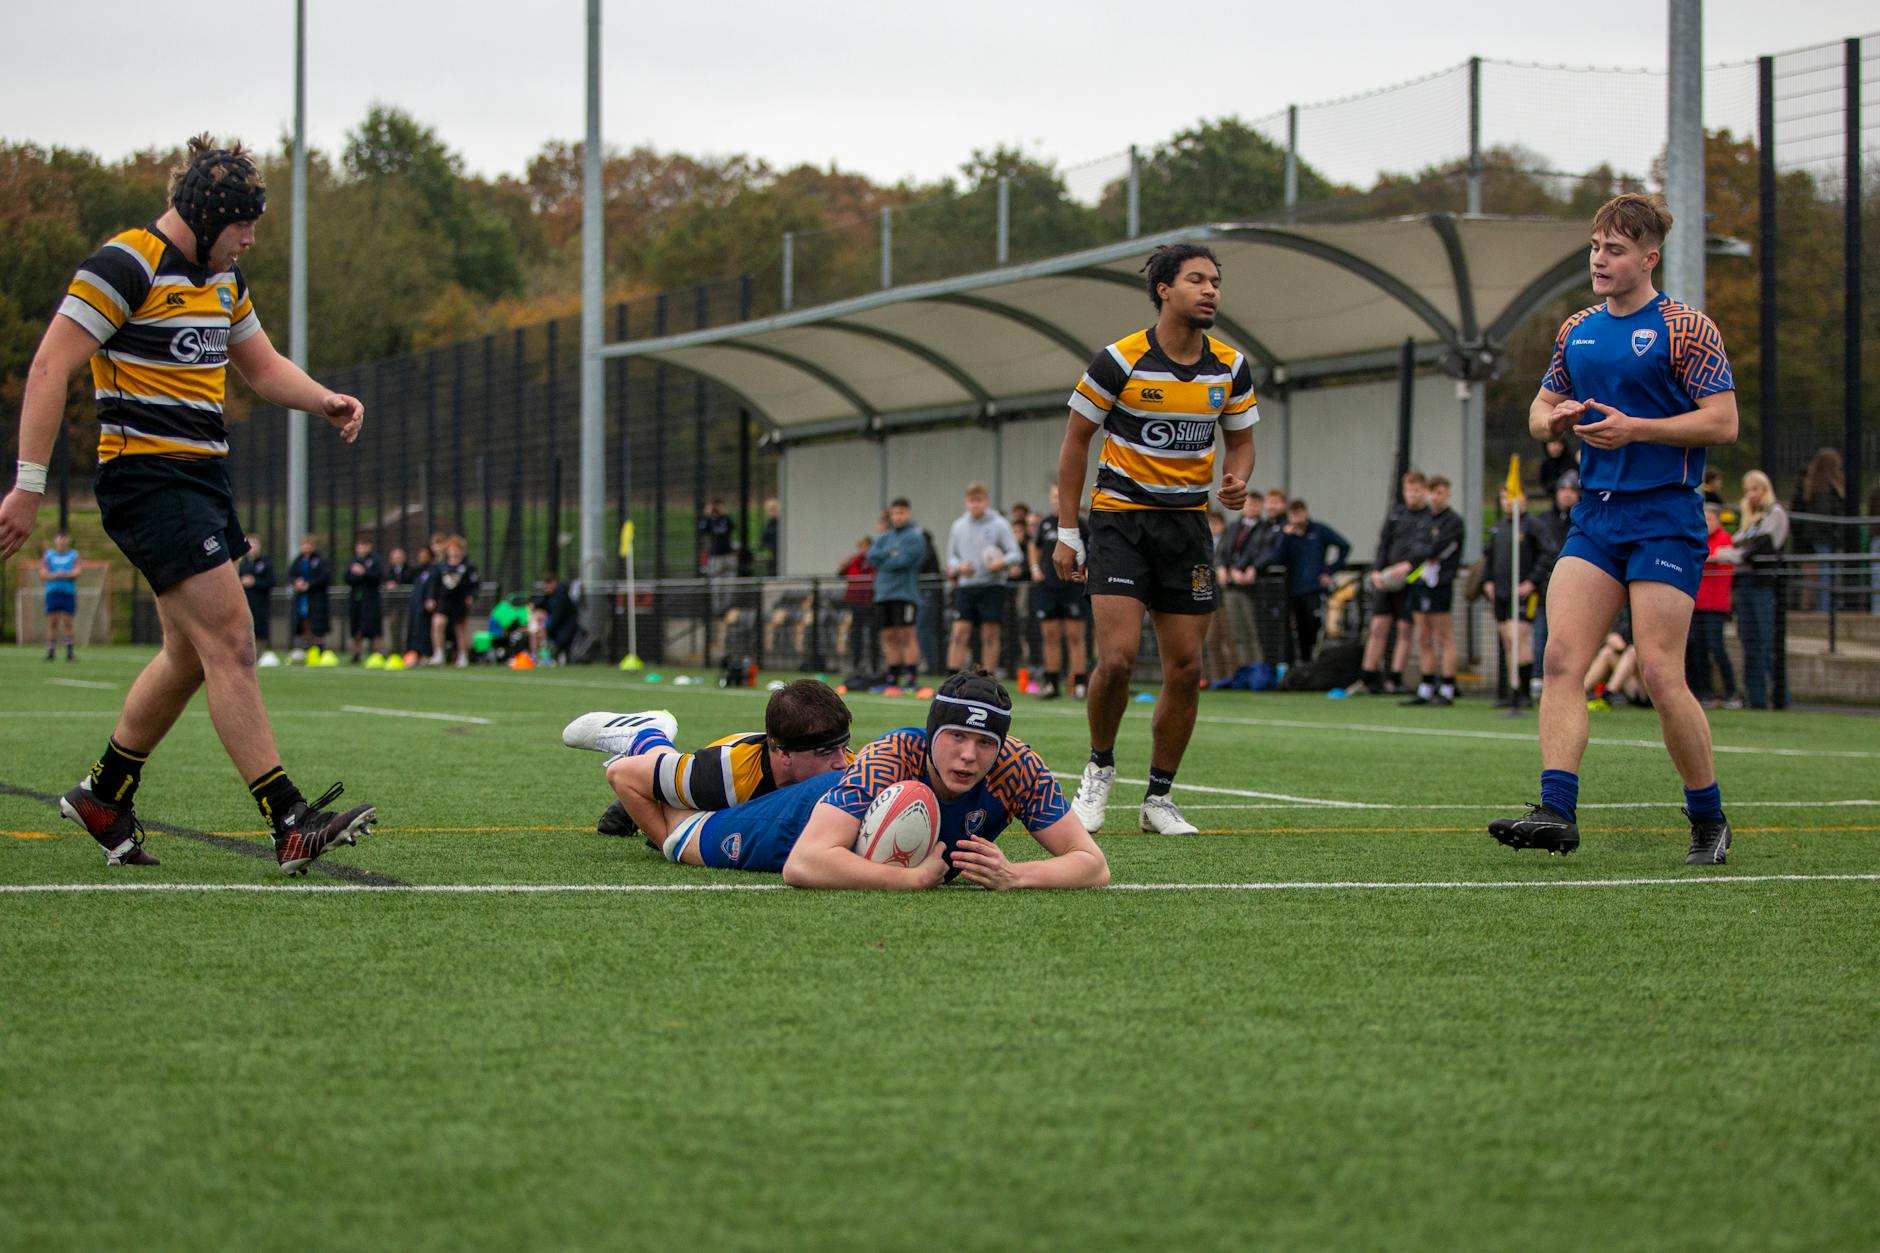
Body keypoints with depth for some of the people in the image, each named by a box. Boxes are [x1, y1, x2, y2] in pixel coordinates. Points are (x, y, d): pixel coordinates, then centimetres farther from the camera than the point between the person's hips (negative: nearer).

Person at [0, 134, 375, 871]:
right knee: (230, 641, -14)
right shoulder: (126, 267, -13)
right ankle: (289, 823, -16)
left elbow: (262, 366, 26)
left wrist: (324, 402, 6)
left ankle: (103, 796, 30)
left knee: (191, 655, 14)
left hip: (203, 478, 10)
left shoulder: (222, 279, 14)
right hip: (147, 474, -10)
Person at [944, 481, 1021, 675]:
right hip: (965, 586, 2)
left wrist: (1002, 562, -21)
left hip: (992, 586, -2)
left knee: (990, 635, 0)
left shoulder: (999, 525, 1)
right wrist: (959, 566, -4)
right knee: (960, 632, -7)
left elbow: (1014, 553, -1)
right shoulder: (959, 526, 11)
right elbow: (952, 555, 18)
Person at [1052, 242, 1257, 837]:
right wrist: (1067, 533, -2)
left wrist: (1236, 479, -10)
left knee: (1186, 669, 1)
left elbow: (1240, 441, 15)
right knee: (1117, 657, -16)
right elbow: (1075, 440, -1)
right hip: (1120, 519, -4)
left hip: (1188, 522, 4)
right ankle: (1100, 766, 10)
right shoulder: (1119, 361, -10)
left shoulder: (1230, 366, 2)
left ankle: (1159, 798, 15)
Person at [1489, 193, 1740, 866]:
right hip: (1594, 514, 6)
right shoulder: (1576, 330, 14)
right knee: (1560, 659, -10)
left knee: (1660, 675, -9)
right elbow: (1542, 407, 23)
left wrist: (1635, 429, -17)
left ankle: (1709, 819, 7)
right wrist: (1551, 419, -1)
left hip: (1665, 515, -6)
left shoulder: (1685, 328, -5)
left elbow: (1723, 421, -10)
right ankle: (1557, 810, -15)